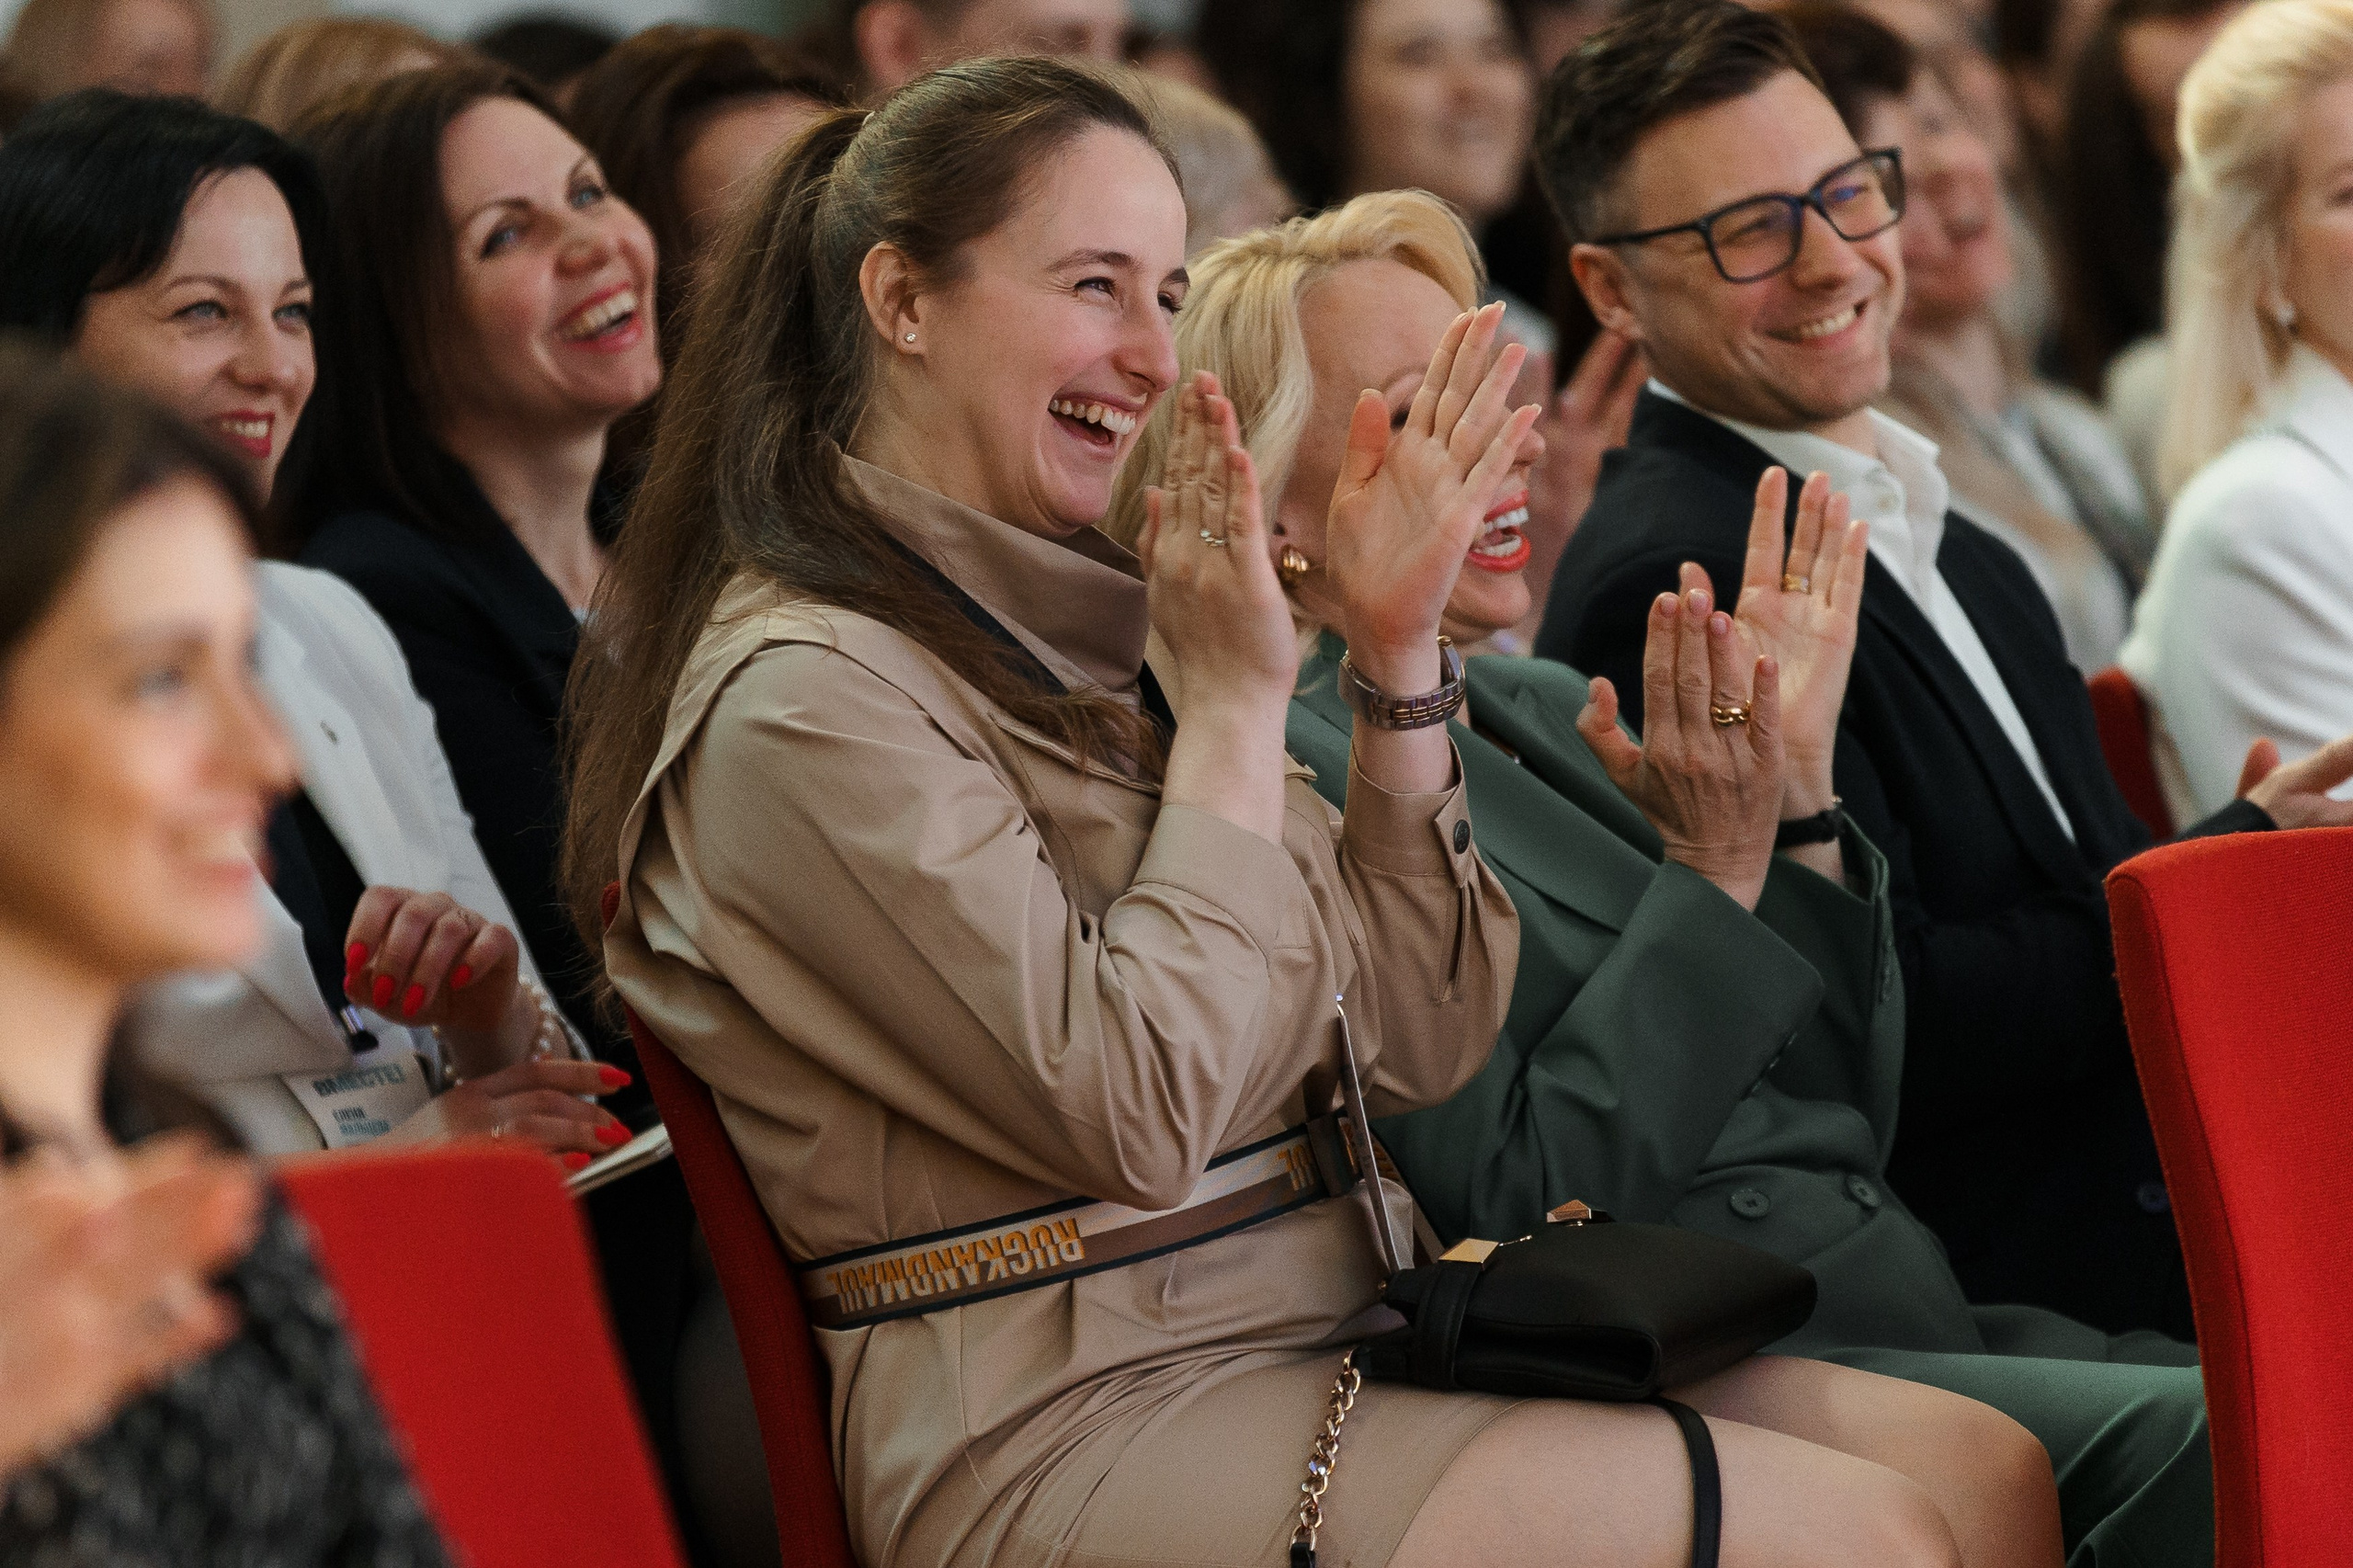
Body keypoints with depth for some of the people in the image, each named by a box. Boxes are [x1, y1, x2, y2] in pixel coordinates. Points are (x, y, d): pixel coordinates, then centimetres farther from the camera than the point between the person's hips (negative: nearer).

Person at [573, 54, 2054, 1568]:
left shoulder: (1067, 632, 14)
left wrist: (1399, 646, 0)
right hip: (1065, 1429, -8)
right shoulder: (803, 702, -11)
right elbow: (1137, 1118, -19)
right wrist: (1234, 701, -12)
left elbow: (1421, 1046, 10)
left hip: (1337, 1327, 8)